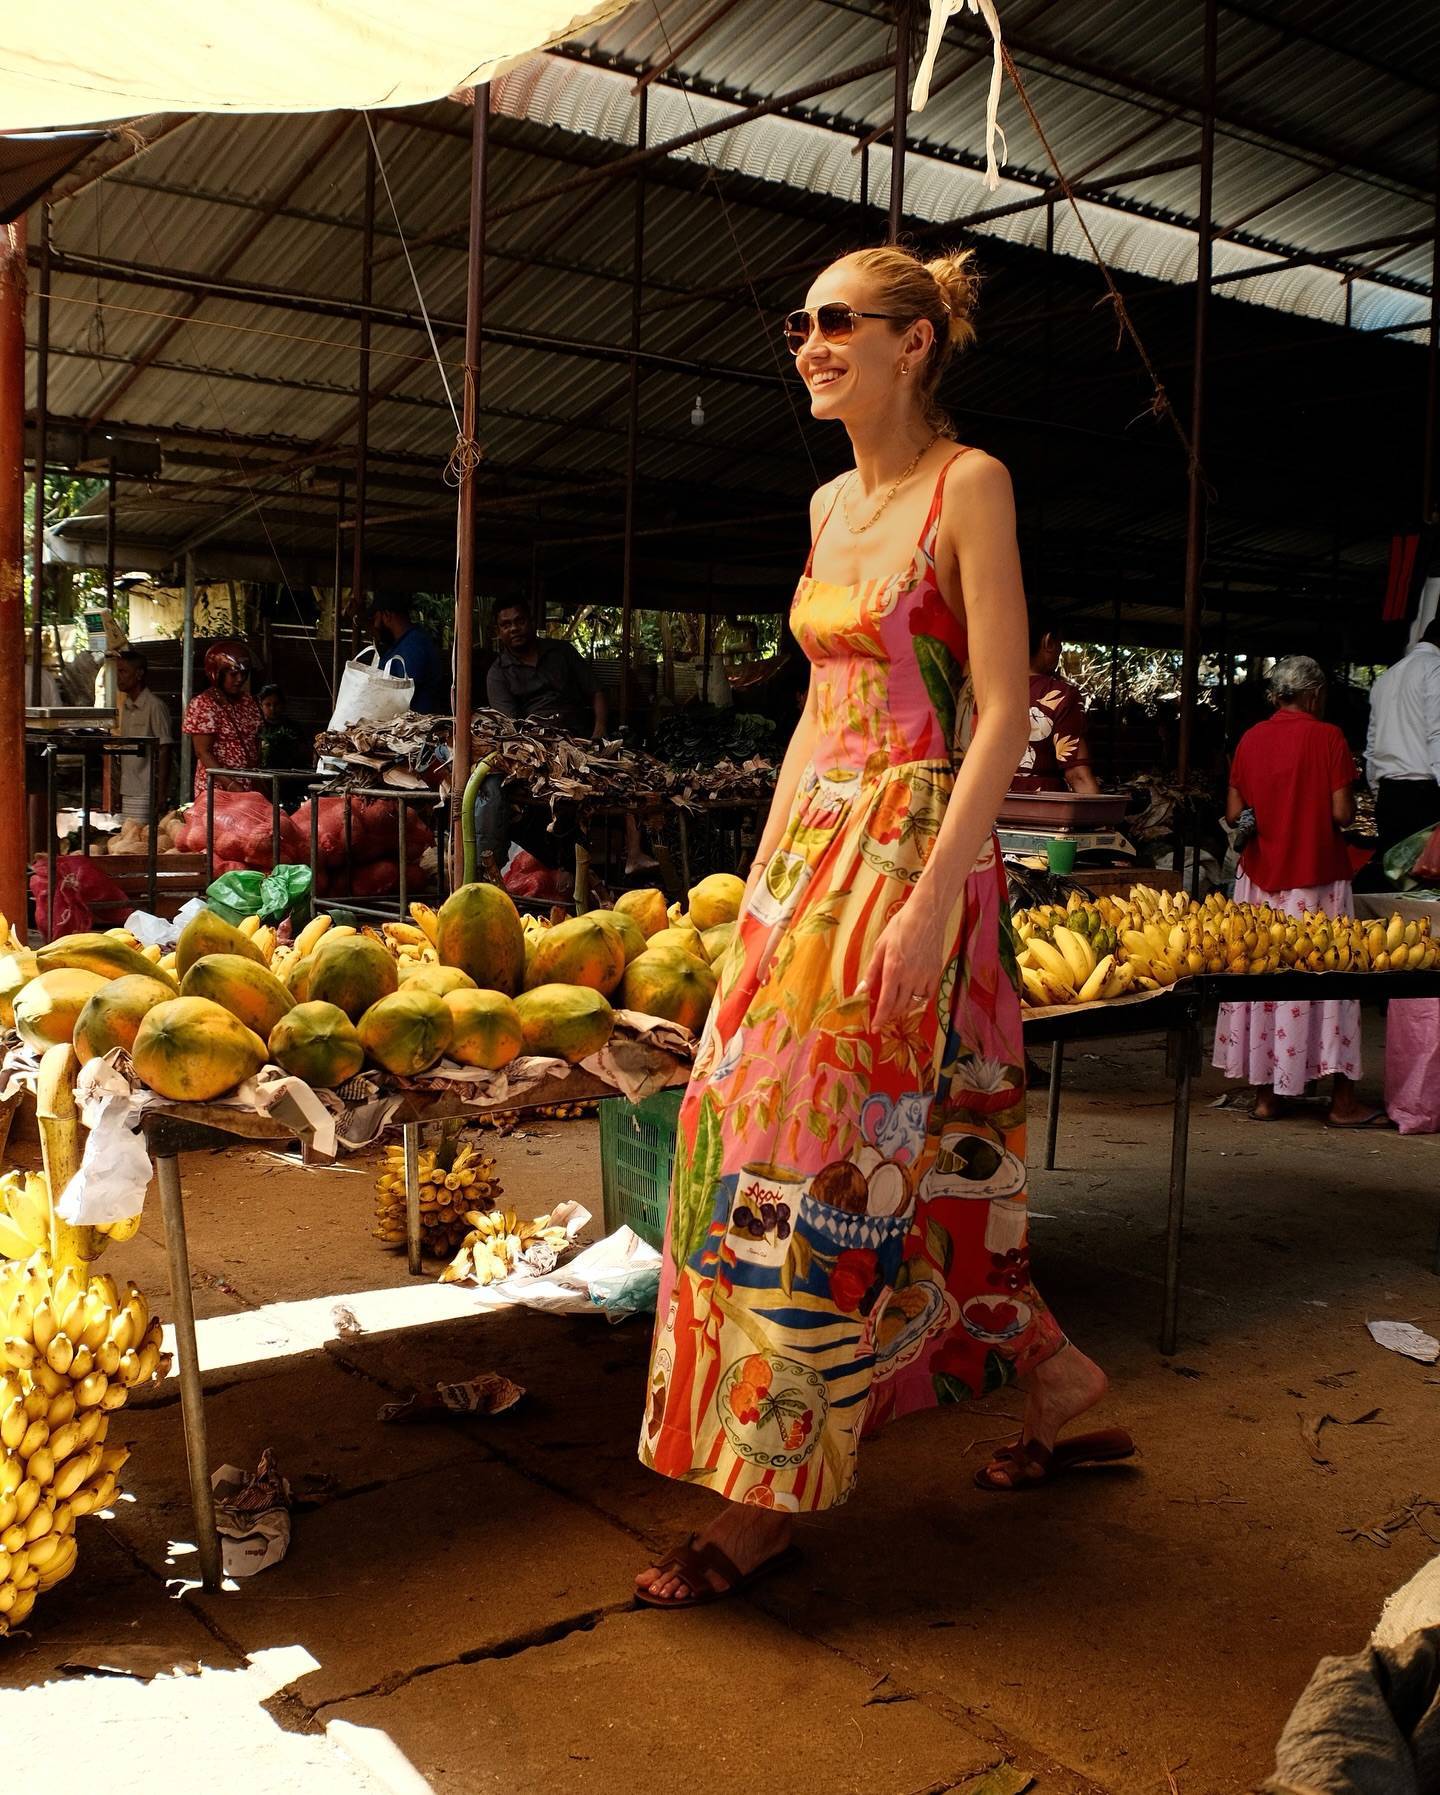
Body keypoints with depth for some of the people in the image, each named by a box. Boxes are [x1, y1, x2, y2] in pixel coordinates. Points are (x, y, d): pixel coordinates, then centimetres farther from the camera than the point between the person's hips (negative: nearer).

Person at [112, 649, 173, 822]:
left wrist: (161, 793, -14)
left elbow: (164, 751, -10)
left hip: (146, 793, -7)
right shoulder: (125, 707, 14)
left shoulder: (155, 706, -9)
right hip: (127, 791, 7)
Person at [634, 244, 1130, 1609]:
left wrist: (931, 897, -21)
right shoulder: (831, 504, 15)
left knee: (827, 1156, -6)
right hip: (806, 839, 8)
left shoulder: (968, 487, -7)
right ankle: (1048, 1370, 30)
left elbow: (1004, 712, -13)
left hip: (911, 845, -8)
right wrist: (768, 865, 15)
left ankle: (769, 1495, 7)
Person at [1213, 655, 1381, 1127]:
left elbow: (1233, 813, 4)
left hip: (1260, 875, 4)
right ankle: (1342, 1100, 5)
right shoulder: (1328, 737, -8)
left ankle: (1265, 1093, 12)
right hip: (1318, 876, -4)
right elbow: (1342, 813, -12)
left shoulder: (1251, 739, 3)